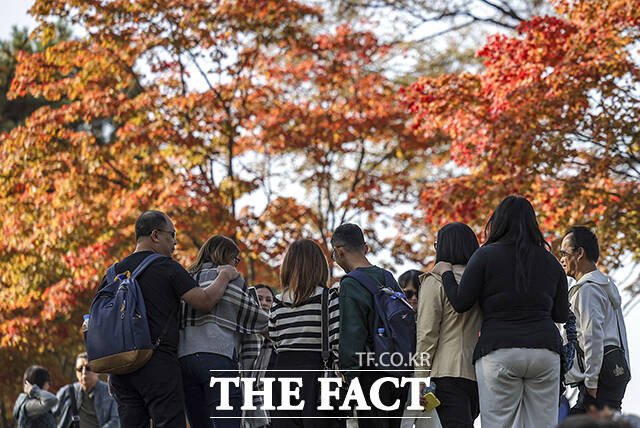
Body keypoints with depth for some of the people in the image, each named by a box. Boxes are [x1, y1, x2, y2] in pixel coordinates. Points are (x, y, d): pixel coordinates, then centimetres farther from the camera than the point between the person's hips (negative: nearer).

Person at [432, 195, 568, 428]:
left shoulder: (486, 255, 0)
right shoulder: (549, 261, 12)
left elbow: (460, 302, -1)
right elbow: (561, 314, 14)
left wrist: (446, 273, 15)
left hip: (499, 350, -3)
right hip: (545, 351, 3)